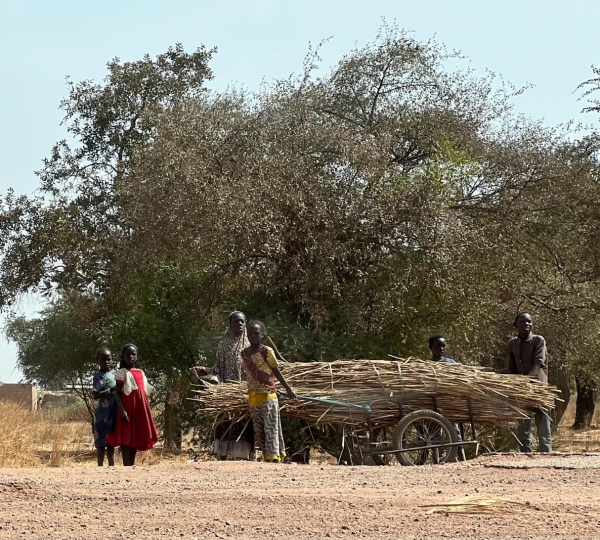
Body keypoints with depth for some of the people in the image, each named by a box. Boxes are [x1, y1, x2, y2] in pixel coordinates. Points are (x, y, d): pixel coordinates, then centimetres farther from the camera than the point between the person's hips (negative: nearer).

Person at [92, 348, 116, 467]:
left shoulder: (113, 376, 15)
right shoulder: (99, 376, -9)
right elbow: (95, 395, -19)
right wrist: (110, 390, -24)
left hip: (113, 413, 8)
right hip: (103, 414, -8)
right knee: (102, 441, -4)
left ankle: (111, 466, 16)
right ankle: (100, 466, -2)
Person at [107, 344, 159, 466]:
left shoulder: (141, 373, 15)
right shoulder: (122, 372, -4)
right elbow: (117, 393, -10)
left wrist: (147, 412, 14)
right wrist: (122, 411, -21)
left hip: (140, 411, 7)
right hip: (128, 410, -7)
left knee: (136, 438, 8)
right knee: (126, 439, -8)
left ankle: (132, 466, 13)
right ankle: (127, 468, -12)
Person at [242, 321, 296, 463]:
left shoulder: (266, 352, -9)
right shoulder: (244, 353, 7)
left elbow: (276, 372, -2)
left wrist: (288, 390, 1)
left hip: (267, 395, -6)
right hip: (253, 396, 6)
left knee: (270, 428, -9)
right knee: (259, 430, 8)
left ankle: (275, 458, -12)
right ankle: (266, 458, 14)